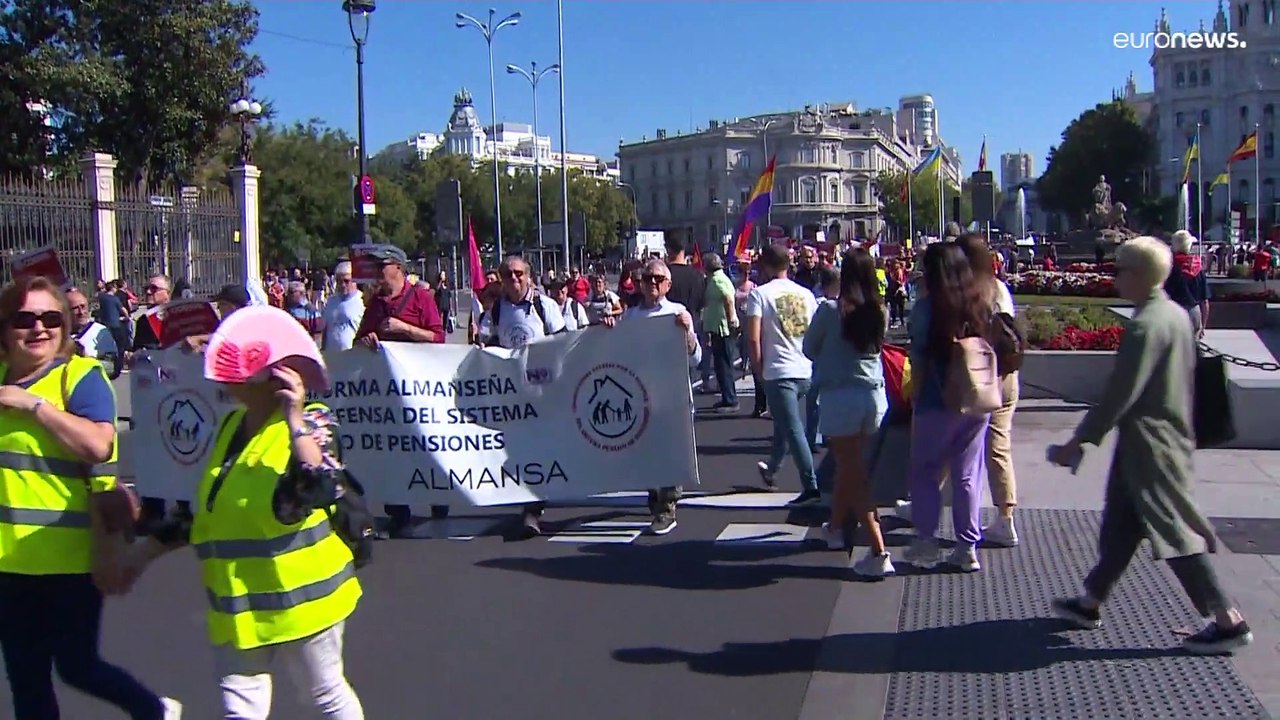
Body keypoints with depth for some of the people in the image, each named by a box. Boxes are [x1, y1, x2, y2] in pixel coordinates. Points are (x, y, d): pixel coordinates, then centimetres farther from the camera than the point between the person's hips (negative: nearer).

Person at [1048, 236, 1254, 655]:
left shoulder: (1145, 326, -21)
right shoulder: (1176, 314, 8)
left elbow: (1119, 395, -22)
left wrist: (1079, 442, -16)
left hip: (1148, 445, -10)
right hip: (1170, 436, 10)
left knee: (1177, 533, -2)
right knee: (1120, 525, 17)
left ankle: (1228, 621, 5)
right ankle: (1090, 603, 28)